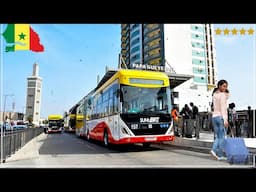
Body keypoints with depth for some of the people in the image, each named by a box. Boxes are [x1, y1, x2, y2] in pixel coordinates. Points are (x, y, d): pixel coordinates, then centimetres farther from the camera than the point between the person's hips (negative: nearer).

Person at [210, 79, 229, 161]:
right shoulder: (222, 95, -9)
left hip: (214, 117, 7)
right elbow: (223, 108, -16)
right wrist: (225, 120, -18)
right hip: (221, 117, -7)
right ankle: (220, 155, 4)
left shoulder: (214, 95, 15)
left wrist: (225, 93, 6)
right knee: (222, 137, 1)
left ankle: (214, 149, -6)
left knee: (217, 137, 12)